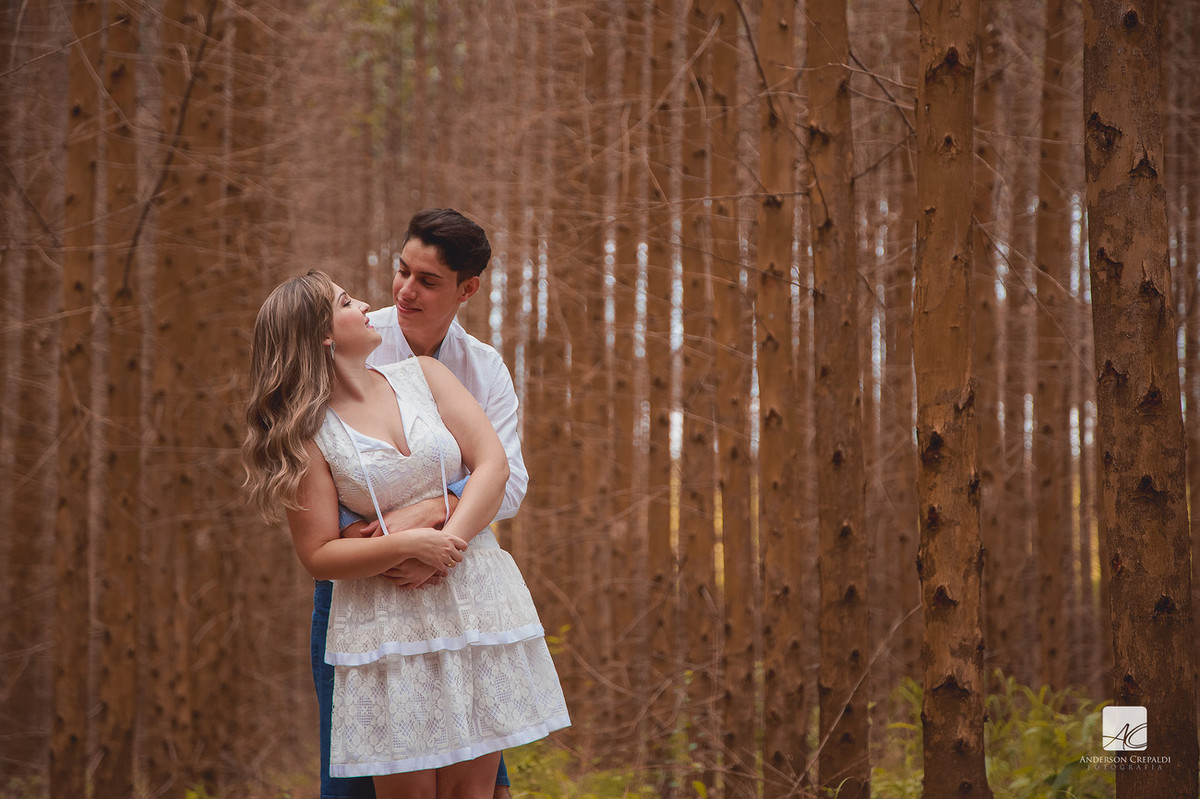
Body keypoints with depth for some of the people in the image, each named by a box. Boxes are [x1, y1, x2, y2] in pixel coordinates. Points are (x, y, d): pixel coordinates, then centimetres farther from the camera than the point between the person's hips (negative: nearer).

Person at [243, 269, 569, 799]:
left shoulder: (424, 376, 7)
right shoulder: (308, 434, -4)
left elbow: (493, 463, -1)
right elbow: (318, 556, -6)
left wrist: (447, 542, -14)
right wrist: (410, 545, -19)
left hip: (476, 598, 3)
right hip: (387, 621, -3)